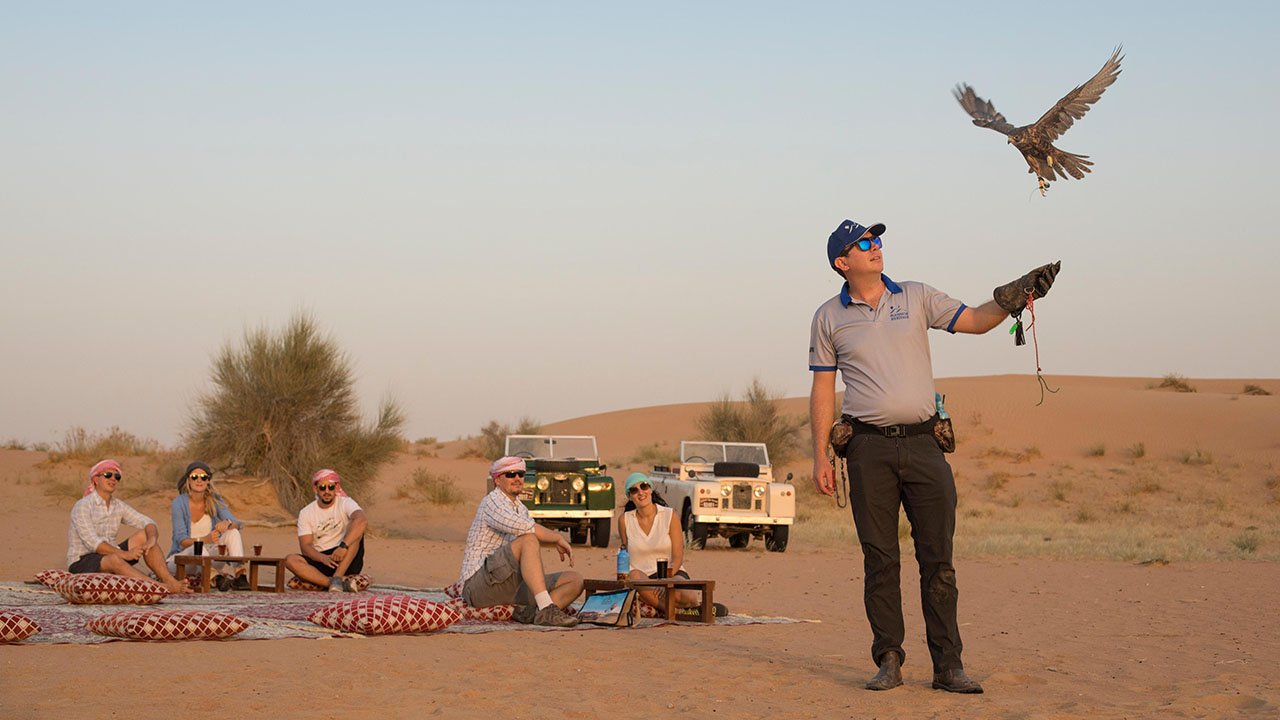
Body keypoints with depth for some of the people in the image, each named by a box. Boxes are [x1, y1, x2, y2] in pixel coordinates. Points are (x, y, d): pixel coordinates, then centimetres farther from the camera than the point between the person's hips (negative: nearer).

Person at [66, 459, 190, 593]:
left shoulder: (119, 506, 8)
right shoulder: (82, 506, -12)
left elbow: (148, 523, 1)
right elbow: (92, 542, -23)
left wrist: (151, 540, -23)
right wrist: (124, 554, -30)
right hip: (81, 564, -7)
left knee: (144, 535, -7)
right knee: (113, 559, -37)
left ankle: (169, 580, -23)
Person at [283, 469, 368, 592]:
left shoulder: (345, 503, -3)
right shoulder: (306, 513, 5)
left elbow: (362, 521, -25)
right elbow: (305, 546, -4)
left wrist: (344, 546, -37)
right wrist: (323, 558, -25)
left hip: (347, 560, -2)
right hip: (321, 560, 2)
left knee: (355, 528, -26)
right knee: (290, 560, -24)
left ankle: (337, 578, -32)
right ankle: (339, 582, -39)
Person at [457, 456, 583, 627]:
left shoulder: (521, 508, 22)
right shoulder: (492, 501, -7)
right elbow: (525, 529, -23)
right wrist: (558, 538, -13)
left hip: (513, 587, 9)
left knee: (575, 580, -4)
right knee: (528, 540, -32)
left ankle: (530, 613, -27)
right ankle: (546, 610, -40)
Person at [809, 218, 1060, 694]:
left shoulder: (915, 298, 11)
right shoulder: (829, 318, 8)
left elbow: (975, 321, 7)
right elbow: (822, 389, 8)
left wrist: (1014, 297, -12)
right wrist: (820, 456, 2)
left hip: (923, 444, 1)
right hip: (869, 449, -1)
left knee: (938, 560, -2)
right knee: (880, 561, 1)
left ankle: (948, 666, 0)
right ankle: (889, 660, 9)